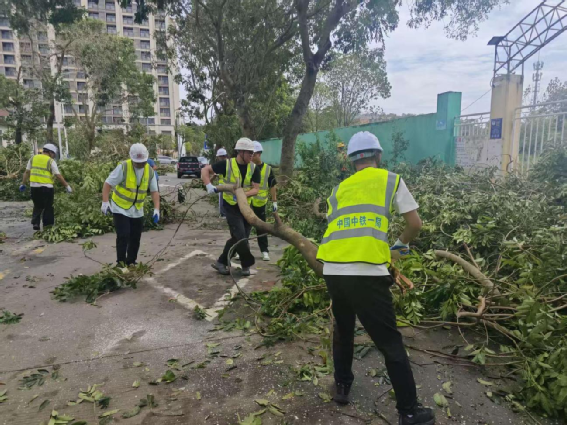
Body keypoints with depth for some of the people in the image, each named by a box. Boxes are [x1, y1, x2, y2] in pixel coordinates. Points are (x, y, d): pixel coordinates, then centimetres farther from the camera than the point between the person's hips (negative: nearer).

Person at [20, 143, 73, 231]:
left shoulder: (33, 158, 10)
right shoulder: (51, 161, -5)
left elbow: (27, 172, 10)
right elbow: (58, 175, -9)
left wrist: (24, 184, 16)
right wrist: (67, 186, -4)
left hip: (34, 187, 5)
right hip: (47, 187, -5)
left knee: (37, 206, 18)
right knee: (48, 208, 6)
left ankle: (35, 224, 12)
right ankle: (47, 226, 9)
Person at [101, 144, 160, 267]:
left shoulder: (150, 171, -3)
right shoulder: (123, 167, -16)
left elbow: (154, 191, -1)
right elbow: (108, 184, -13)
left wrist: (156, 209, -11)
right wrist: (105, 202, -21)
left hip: (137, 211, 5)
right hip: (120, 208, -4)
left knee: (135, 238, 9)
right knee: (123, 236, -10)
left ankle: (131, 263, 26)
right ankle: (121, 263, 5)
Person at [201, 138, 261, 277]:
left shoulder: (254, 169, -5)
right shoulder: (227, 164, -12)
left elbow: (256, 189, -11)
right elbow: (205, 170, -6)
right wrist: (209, 185, -22)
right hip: (231, 206, -4)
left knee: (237, 238, 10)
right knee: (240, 238, -8)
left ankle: (221, 262, 26)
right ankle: (247, 264, 13)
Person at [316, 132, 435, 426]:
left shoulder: (339, 189, 19)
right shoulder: (391, 180, 10)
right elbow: (415, 224, 9)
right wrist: (403, 243, 29)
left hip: (332, 270, 4)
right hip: (366, 273, -4)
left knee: (343, 329, 28)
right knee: (390, 343, 10)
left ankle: (342, 387, 42)